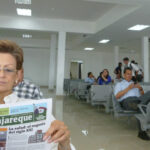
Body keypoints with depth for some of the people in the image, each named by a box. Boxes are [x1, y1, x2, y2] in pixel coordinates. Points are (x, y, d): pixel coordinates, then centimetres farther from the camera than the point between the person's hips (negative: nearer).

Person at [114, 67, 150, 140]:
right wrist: (128, 88, -5)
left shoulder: (135, 84, 39)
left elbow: (143, 95, 27)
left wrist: (140, 88, 3)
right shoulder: (119, 84, 25)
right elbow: (117, 96, 3)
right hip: (126, 101, -4)